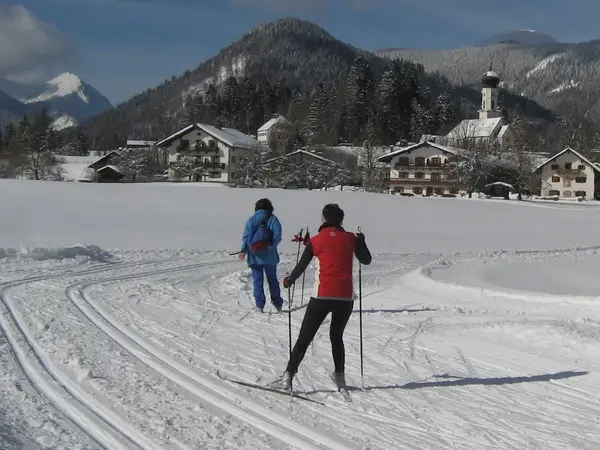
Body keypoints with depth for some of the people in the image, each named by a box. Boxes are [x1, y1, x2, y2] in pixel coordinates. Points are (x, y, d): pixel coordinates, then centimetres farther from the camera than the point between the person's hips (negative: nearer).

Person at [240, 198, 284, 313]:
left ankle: (259, 305, -1)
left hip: (254, 256, 0)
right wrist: (272, 244, -21)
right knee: (272, 280, 12)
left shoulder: (251, 220, 6)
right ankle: (278, 304, 17)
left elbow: (246, 236, -3)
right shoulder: (272, 219, 2)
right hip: (269, 256, 0)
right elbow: (277, 235, -13)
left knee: (257, 280, 6)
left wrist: (244, 250, -7)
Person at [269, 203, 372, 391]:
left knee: (304, 338, 1)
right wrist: (361, 241, 32)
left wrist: (289, 280, 25)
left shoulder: (316, 241, 2)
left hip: (322, 296, -2)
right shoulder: (351, 239, 5)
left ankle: (288, 377, -4)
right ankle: (339, 376, 26)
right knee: (337, 336, 22)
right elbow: (366, 260, 16)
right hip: (346, 297, 2)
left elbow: (301, 266, 7)